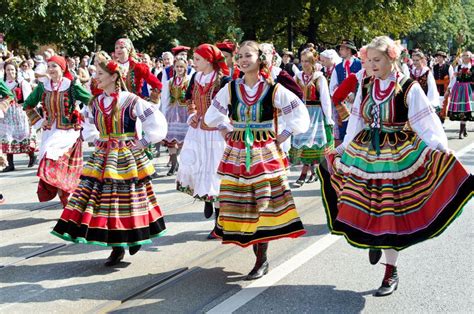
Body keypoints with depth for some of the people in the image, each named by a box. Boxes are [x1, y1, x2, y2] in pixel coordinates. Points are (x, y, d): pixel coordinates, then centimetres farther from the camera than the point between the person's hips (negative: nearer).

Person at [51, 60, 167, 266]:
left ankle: (134, 238, 21)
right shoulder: (95, 103, 6)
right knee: (106, 198, 1)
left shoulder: (131, 101, -10)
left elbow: (156, 123, -9)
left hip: (127, 157, -5)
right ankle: (117, 247, 9)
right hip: (103, 157, 5)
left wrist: (142, 143, -9)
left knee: (127, 199, 1)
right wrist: (96, 140, 11)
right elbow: (88, 126, 26)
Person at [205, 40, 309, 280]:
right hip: (237, 152, 3)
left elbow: (299, 113, 2)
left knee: (263, 204, -4)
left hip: (265, 153, -3)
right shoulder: (231, 88, 6)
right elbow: (213, 115, 21)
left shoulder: (273, 89, -3)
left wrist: (283, 136, -2)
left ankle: (262, 260, 6)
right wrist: (226, 131, 10)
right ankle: (260, 258, 17)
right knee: (242, 205, 3)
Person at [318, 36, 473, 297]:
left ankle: (391, 273, 15)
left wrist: (440, 148, -23)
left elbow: (426, 122, -10)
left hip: (397, 155, -4)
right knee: (359, 206, 1)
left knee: (391, 212, 0)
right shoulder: (365, 87, 5)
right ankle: (373, 241, 36)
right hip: (365, 152, 4)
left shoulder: (409, 88, -8)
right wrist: (342, 149, 18)